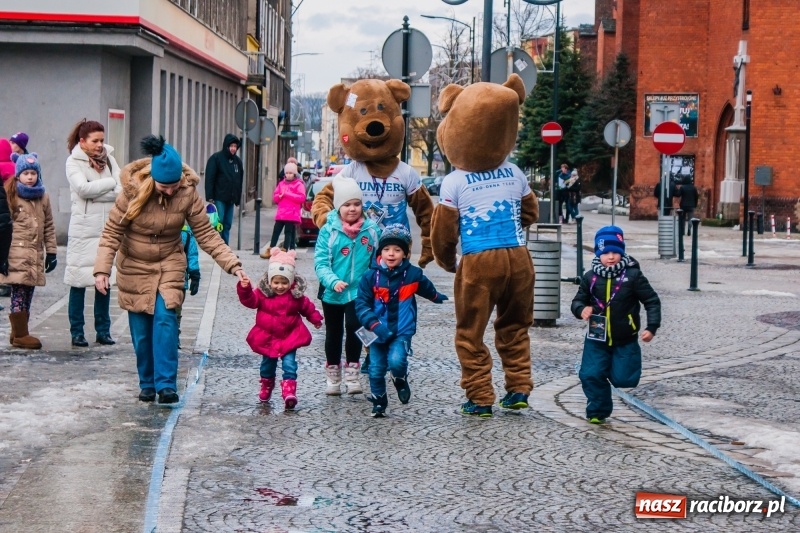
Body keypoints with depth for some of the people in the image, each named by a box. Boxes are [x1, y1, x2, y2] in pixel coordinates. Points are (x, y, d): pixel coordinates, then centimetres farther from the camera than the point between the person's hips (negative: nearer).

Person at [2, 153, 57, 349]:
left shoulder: (43, 198, 13)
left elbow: (49, 227, 17)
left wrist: (51, 251, 13)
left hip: (35, 255, 5)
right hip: (17, 253, -5)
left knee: (27, 295, 7)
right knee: (19, 293, -7)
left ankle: (19, 332, 16)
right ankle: (20, 335, -2)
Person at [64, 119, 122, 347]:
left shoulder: (108, 158, 10)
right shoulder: (74, 161, -3)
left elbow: (121, 190, -1)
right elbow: (83, 188, -18)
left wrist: (95, 192, -14)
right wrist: (110, 184, -9)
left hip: (107, 228, 4)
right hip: (83, 228, -4)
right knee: (79, 280, -1)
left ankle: (103, 330, 15)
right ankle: (77, 332, 6)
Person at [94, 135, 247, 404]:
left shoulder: (188, 193, -16)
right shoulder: (133, 191, -20)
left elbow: (206, 234, -9)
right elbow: (111, 232, -13)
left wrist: (232, 264, -17)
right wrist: (102, 270, -21)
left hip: (170, 264, 0)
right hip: (134, 267, 0)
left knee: (165, 318, -16)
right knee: (140, 329, 3)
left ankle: (166, 385, -16)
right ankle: (147, 383, 19)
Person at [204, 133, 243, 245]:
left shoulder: (237, 161, 13)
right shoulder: (216, 158, -5)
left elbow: (240, 180, 18)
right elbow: (209, 178, -10)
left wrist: (238, 198, 13)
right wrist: (210, 197, -16)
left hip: (231, 198, 6)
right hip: (219, 198, -6)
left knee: (227, 225, 6)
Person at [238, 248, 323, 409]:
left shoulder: (296, 295, -6)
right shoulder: (263, 293, -8)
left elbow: (307, 307, 7)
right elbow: (250, 300, -16)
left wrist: (315, 318, 6)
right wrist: (244, 289, -32)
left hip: (289, 337, -1)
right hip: (267, 338, 1)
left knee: (289, 363, -14)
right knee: (268, 363, 18)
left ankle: (289, 391, -18)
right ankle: (266, 386, 40)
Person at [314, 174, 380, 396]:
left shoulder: (371, 229, -4)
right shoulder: (329, 231, -11)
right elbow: (320, 262, -13)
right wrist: (333, 281, -27)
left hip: (360, 293, 0)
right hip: (333, 294, 0)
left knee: (354, 328, -12)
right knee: (333, 334, 14)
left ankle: (352, 373, 5)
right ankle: (333, 376, 29)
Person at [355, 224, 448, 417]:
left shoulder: (413, 274, -1)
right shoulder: (371, 276, -6)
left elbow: (427, 289, 22)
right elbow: (361, 304, -8)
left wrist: (438, 298, 42)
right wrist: (374, 325, -21)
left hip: (402, 332, -1)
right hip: (378, 333, 1)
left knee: (396, 361, -23)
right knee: (376, 369, 5)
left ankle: (401, 381, 11)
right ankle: (378, 402, 25)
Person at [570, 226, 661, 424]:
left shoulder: (633, 276, -10)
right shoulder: (591, 277, -4)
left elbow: (652, 301, -6)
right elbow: (578, 300, 6)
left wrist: (651, 327, -14)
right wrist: (581, 309, -18)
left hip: (625, 340, -1)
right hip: (597, 339, 2)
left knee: (623, 378, -2)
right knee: (591, 375, -9)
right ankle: (597, 411, 12)